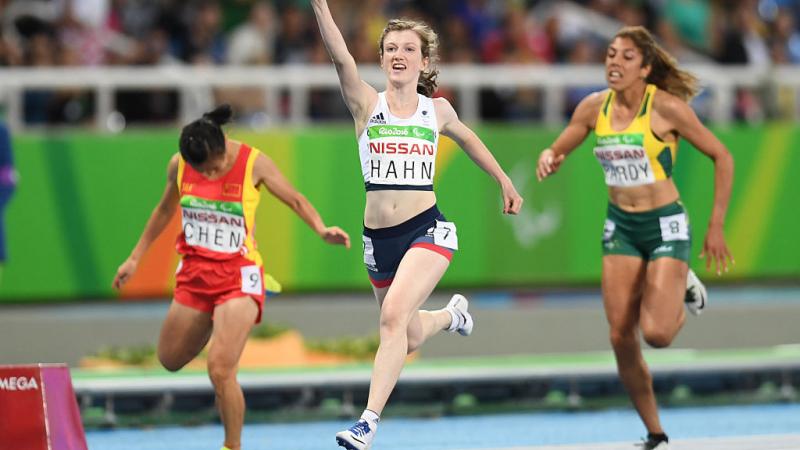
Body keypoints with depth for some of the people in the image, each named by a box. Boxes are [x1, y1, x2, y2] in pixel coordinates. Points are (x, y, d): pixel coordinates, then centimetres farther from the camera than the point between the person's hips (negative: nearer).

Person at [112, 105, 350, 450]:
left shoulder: (254, 163, -14)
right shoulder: (178, 166, -4)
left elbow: (295, 200, -1)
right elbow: (165, 210, 14)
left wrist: (322, 229, -20)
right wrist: (135, 258, 18)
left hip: (237, 276, -5)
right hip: (194, 274, 5)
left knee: (221, 369, -18)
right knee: (170, 360, 17)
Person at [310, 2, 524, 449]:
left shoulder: (437, 110, 5)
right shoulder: (367, 103, -1)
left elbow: (467, 137, 27)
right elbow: (341, 57, -17)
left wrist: (504, 180, 33)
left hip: (428, 230, -2)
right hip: (378, 238, 2)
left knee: (394, 315, -25)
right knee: (409, 337, 16)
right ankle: (452, 314, 52)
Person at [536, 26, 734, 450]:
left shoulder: (667, 107, -15)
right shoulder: (594, 107, -1)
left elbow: (721, 157, -9)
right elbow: (556, 150, 11)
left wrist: (716, 227, -9)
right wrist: (547, 160, -15)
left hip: (665, 225, -5)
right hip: (620, 227, 5)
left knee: (655, 333, -19)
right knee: (621, 337, -3)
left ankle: (683, 288, 17)